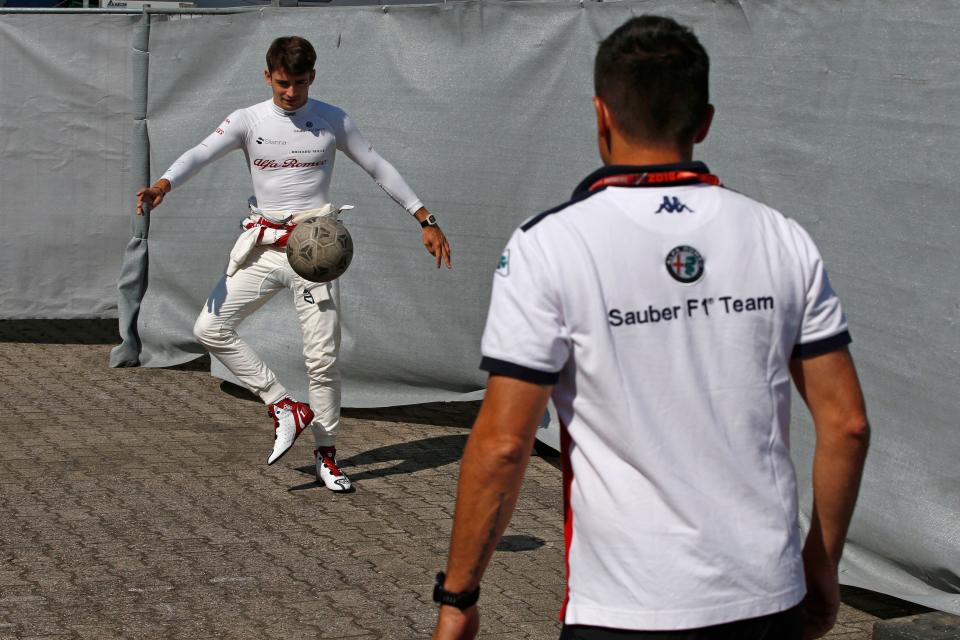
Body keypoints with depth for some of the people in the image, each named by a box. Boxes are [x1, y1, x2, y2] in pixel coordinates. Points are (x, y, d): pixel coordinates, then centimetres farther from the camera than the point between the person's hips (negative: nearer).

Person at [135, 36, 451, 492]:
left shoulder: (332, 121, 1)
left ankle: (326, 455, 12)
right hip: (263, 247, 2)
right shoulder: (248, 121, 0)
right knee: (210, 328, -12)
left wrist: (426, 221, 4)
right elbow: (200, 154, -15)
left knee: (323, 358, -3)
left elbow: (379, 170, 7)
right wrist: (162, 185, -36)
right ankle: (283, 407, -2)